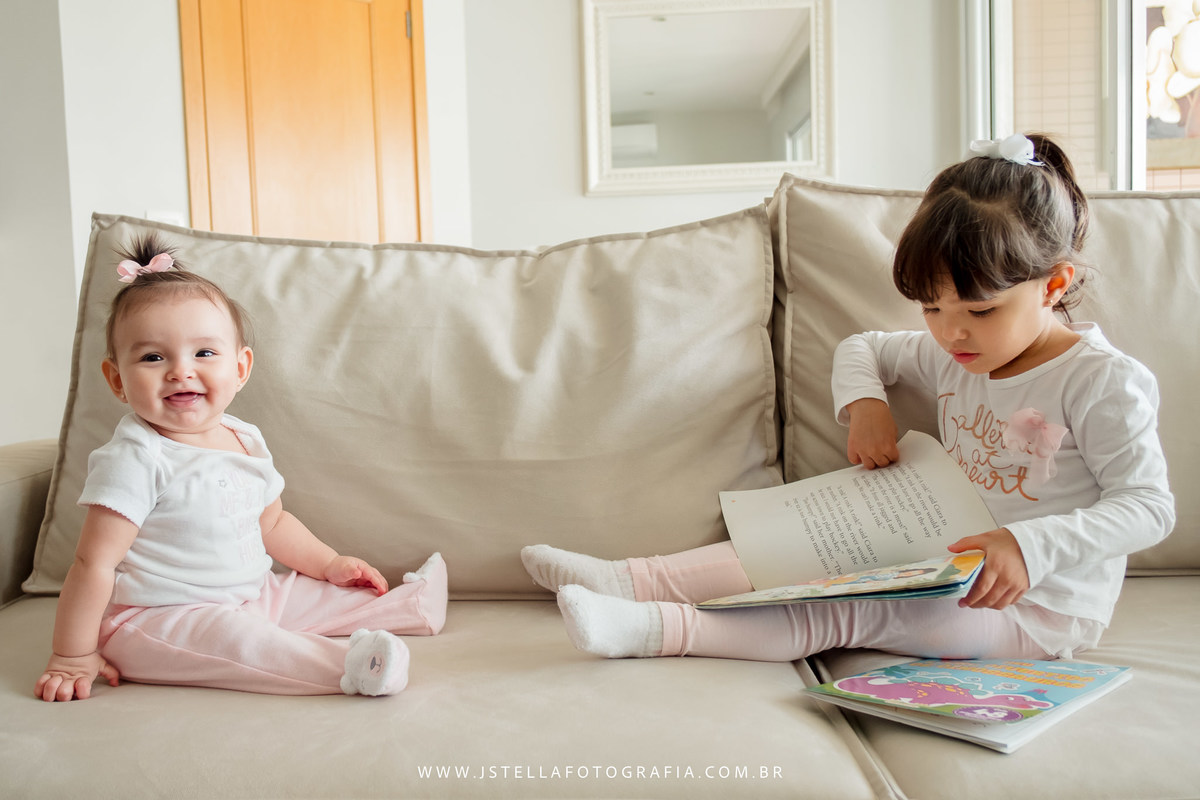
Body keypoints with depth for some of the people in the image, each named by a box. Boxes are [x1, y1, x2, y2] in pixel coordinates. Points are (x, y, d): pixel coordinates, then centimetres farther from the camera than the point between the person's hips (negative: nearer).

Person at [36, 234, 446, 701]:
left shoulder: (245, 441, 3)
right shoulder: (134, 460, -21)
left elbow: (272, 522, 18)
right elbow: (94, 564, -21)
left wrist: (330, 564, 16)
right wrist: (73, 657, -19)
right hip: (154, 620, -8)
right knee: (230, 635, -33)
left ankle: (410, 604, 25)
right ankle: (346, 666, -42)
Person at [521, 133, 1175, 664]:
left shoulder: (1104, 382, -16)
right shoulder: (951, 357, 5)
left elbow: (1150, 506, -18)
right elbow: (861, 347, 19)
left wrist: (1030, 546, -33)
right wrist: (863, 403, -4)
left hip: (1039, 608, -7)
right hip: (948, 568, 7)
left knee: (843, 609, -27)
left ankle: (658, 629, -34)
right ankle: (631, 581, -8)